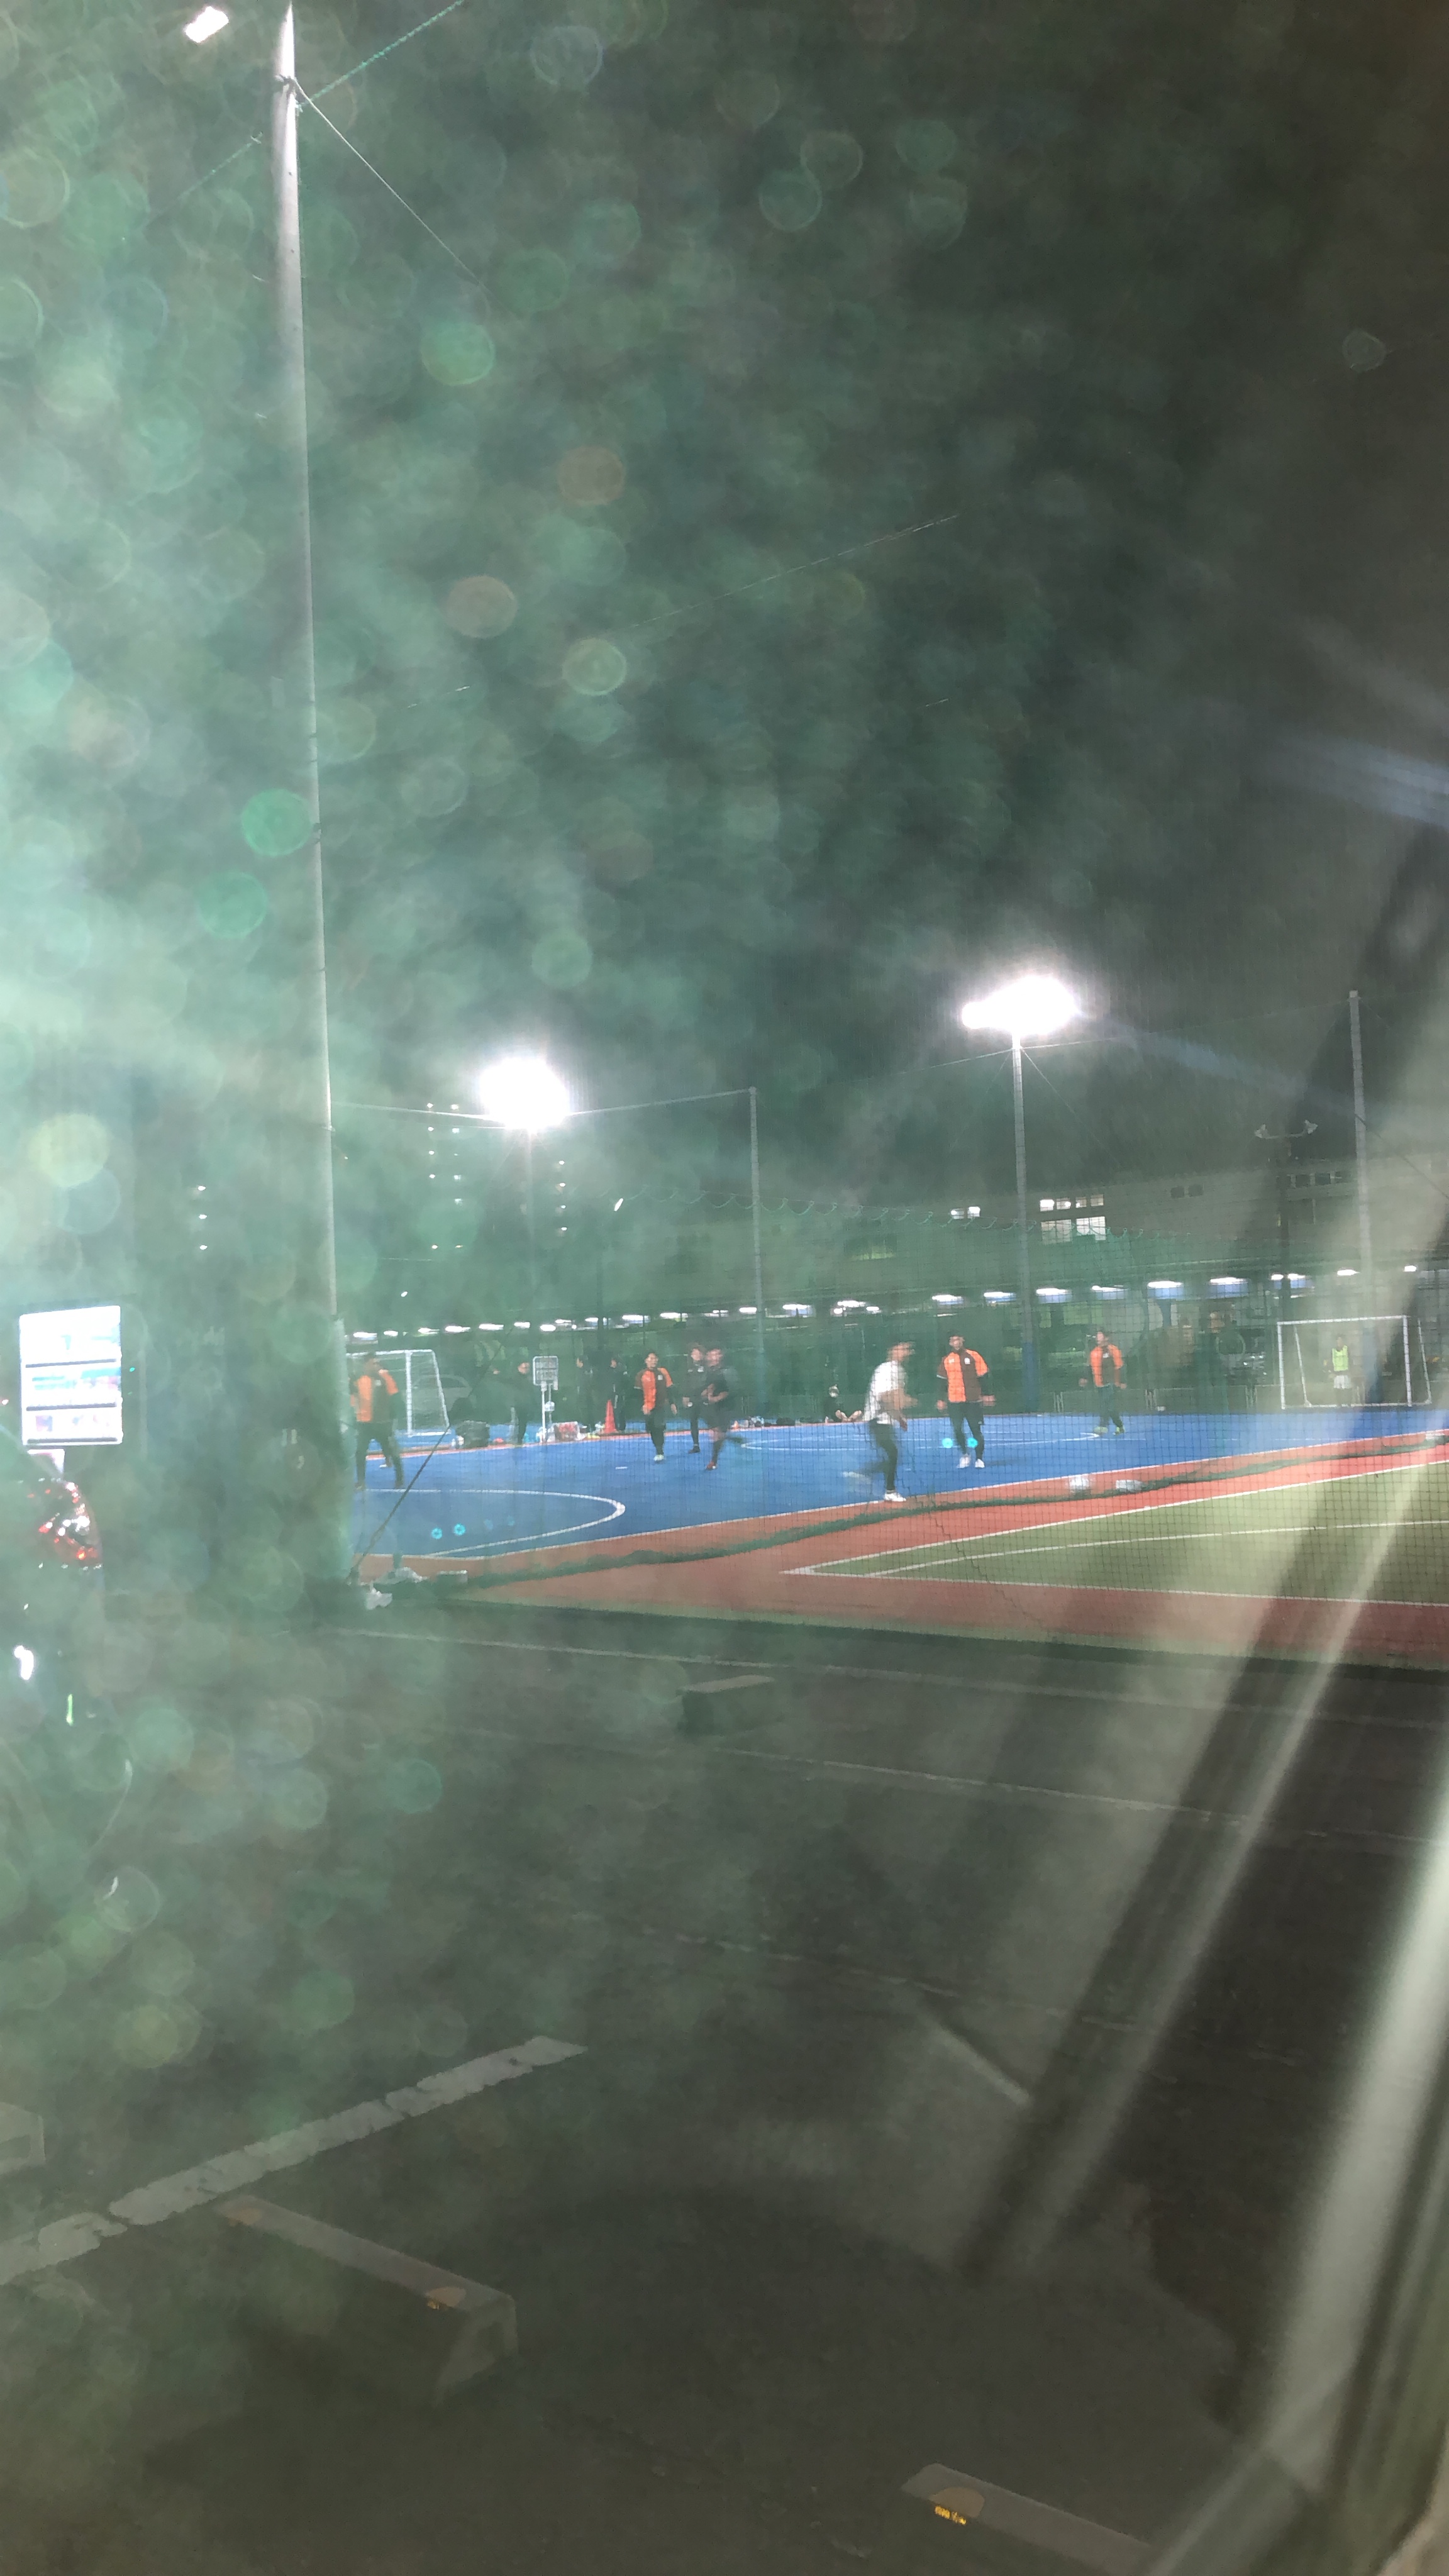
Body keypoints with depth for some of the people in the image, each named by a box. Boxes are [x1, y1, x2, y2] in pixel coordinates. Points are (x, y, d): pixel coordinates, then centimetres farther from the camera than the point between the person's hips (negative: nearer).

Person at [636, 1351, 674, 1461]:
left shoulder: (663, 1372, 1)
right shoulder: (641, 1375, -1)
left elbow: (670, 1388, 6)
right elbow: (638, 1392, -1)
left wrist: (672, 1403, 4)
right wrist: (642, 1405, -11)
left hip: (660, 1406, -1)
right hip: (648, 1407, 1)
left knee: (658, 1428, -12)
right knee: (652, 1430, 8)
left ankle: (659, 1453, -12)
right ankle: (659, 1452, 22)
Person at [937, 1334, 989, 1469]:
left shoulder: (973, 1356, 0)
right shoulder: (947, 1360, 9)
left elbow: (983, 1375, 0)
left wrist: (984, 1395, -5)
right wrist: (942, 1400, 12)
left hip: (973, 1400, -2)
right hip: (954, 1401, 2)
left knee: (976, 1430, 0)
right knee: (957, 1430, -4)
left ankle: (980, 1459, 8)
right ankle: (963, 1455, 14)